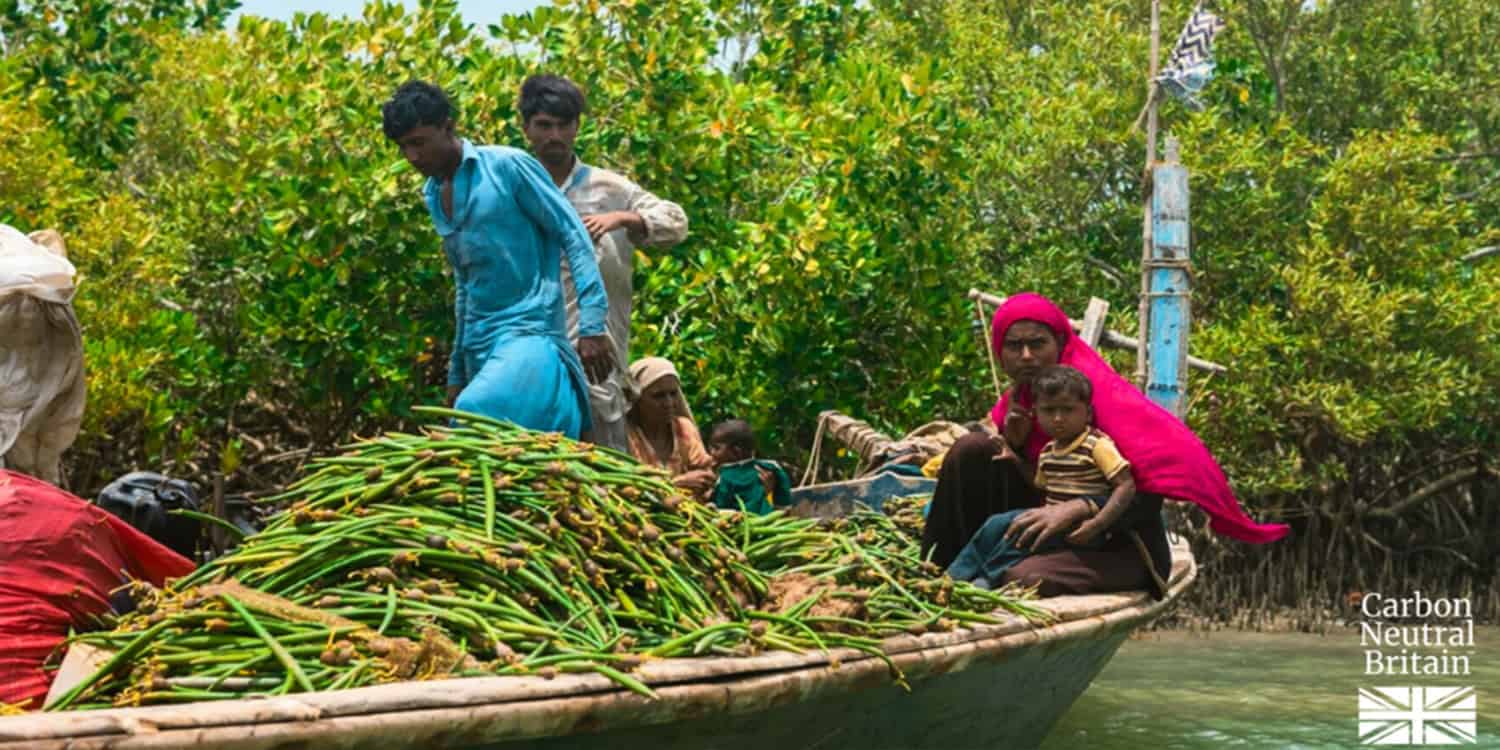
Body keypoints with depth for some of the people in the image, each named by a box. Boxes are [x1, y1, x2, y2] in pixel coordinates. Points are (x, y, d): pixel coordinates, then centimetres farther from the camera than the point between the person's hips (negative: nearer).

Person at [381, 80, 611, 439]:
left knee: (476, 413, -31)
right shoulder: (434, 195, 16)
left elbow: (574, 236, -8)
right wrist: (456, 372, 23)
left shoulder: (508, 166, -7)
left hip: (530, 333, -7)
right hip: (479, 347, 7)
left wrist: (592, 325, -16)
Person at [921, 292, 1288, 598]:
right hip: (1048, 534, 7)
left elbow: (1168, 472, -26)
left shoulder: (1101, 391, -16)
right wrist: (1016, 447, -8)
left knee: (1026, 579, -37)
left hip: (1121, 548, -7)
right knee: (973, 450, -10)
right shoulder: (1016, 403, 5)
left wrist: (1078, 509, -32)